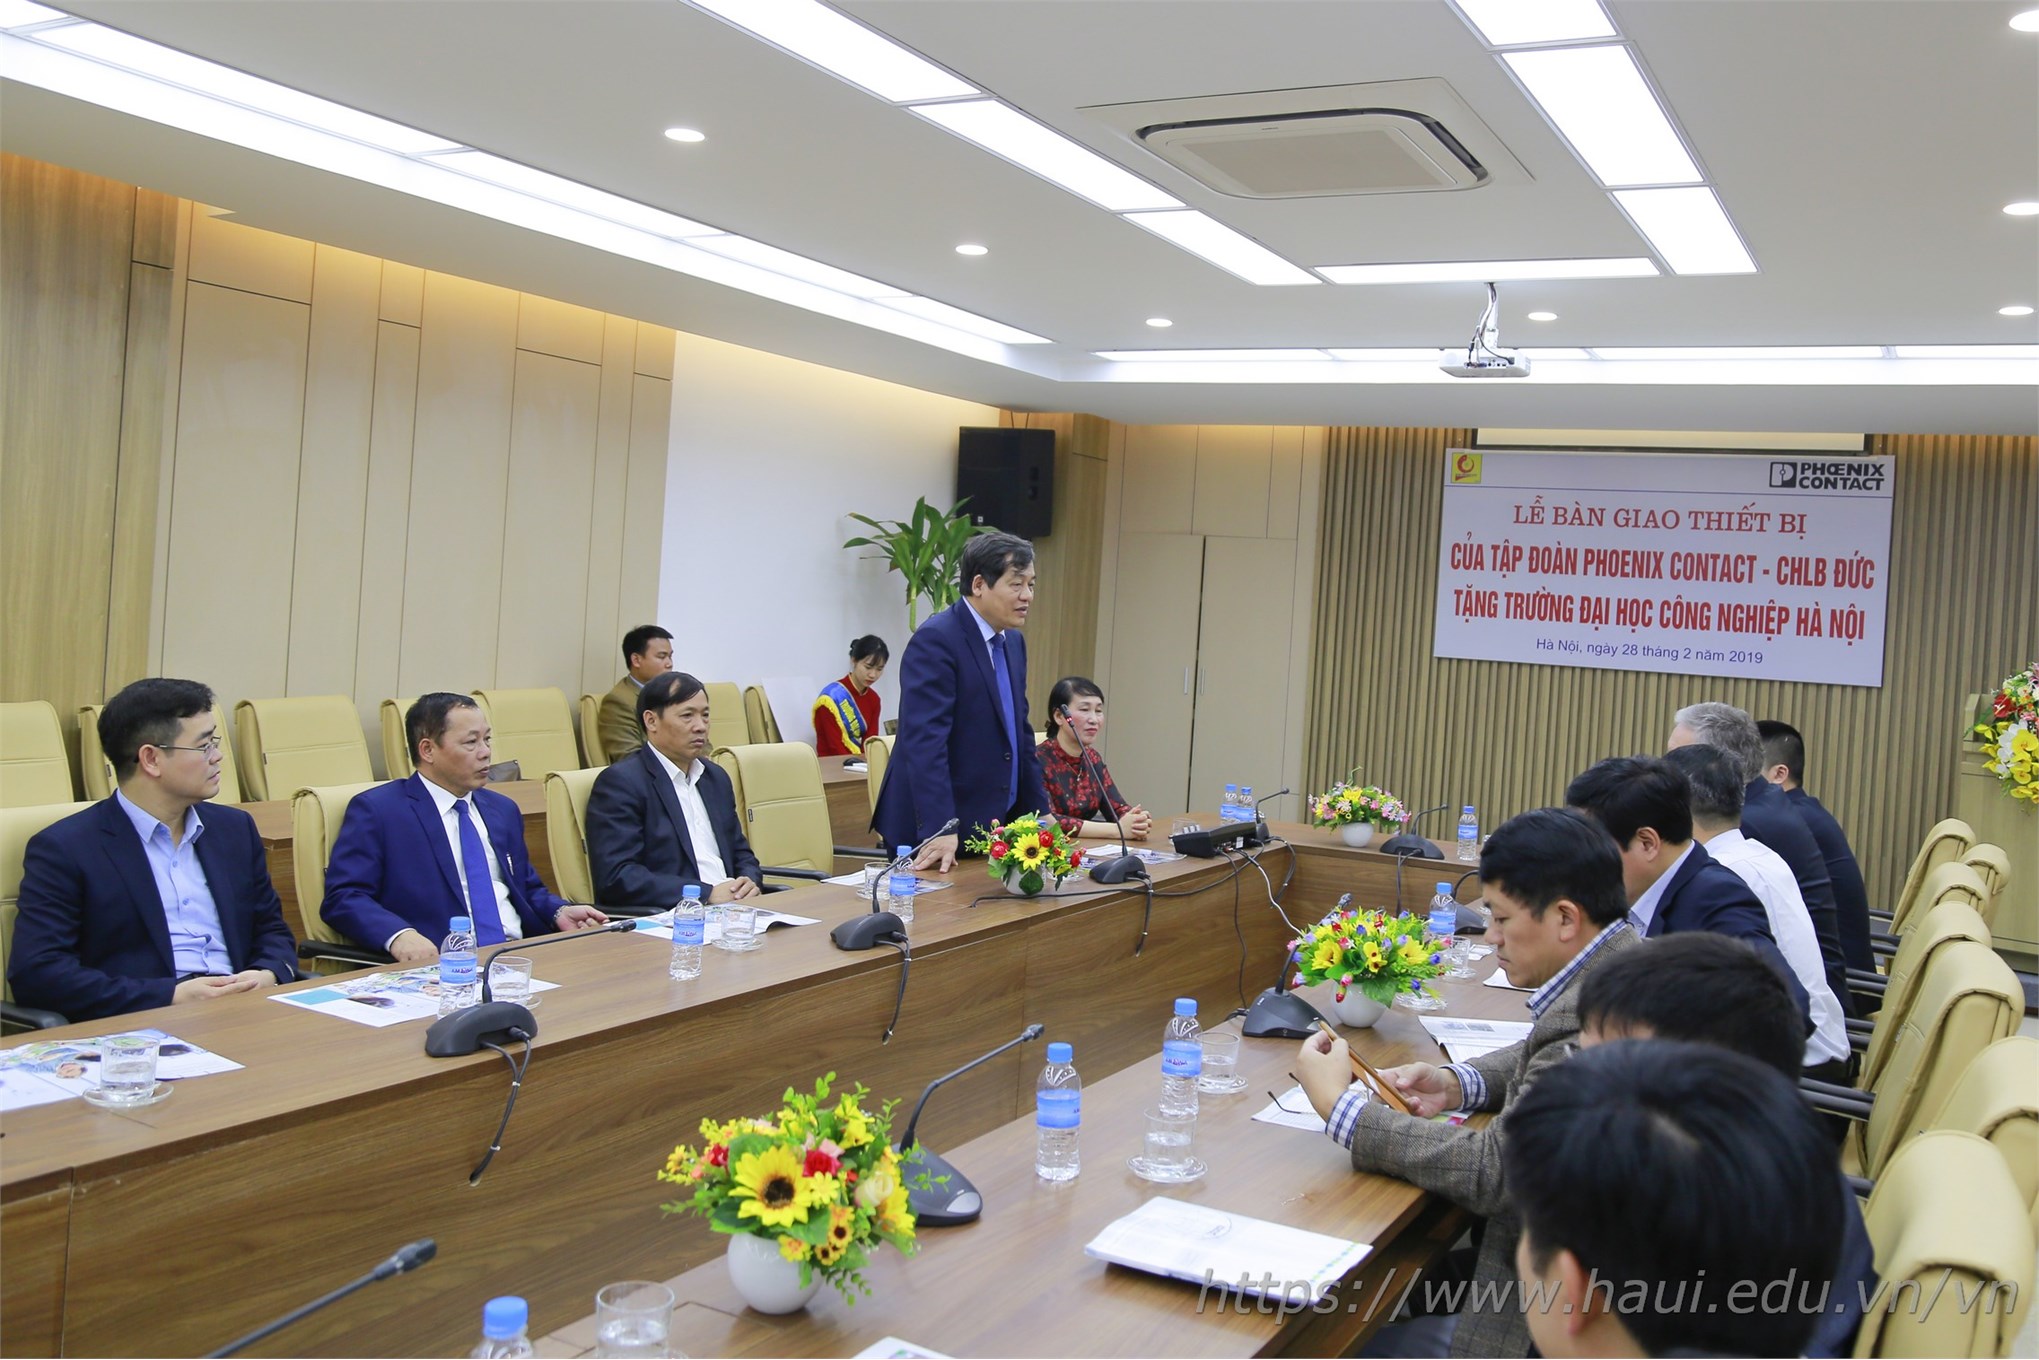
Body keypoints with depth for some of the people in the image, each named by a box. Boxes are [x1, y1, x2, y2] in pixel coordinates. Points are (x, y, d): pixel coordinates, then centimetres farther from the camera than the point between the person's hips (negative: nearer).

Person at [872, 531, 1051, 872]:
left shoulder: (1013, 642, 11)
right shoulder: (935, 640, -15)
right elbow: (924, 740, -23)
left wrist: (1040, 816, 14)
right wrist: (940, 828, -28)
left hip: (995, 826, 8)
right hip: (938, 833, -8)